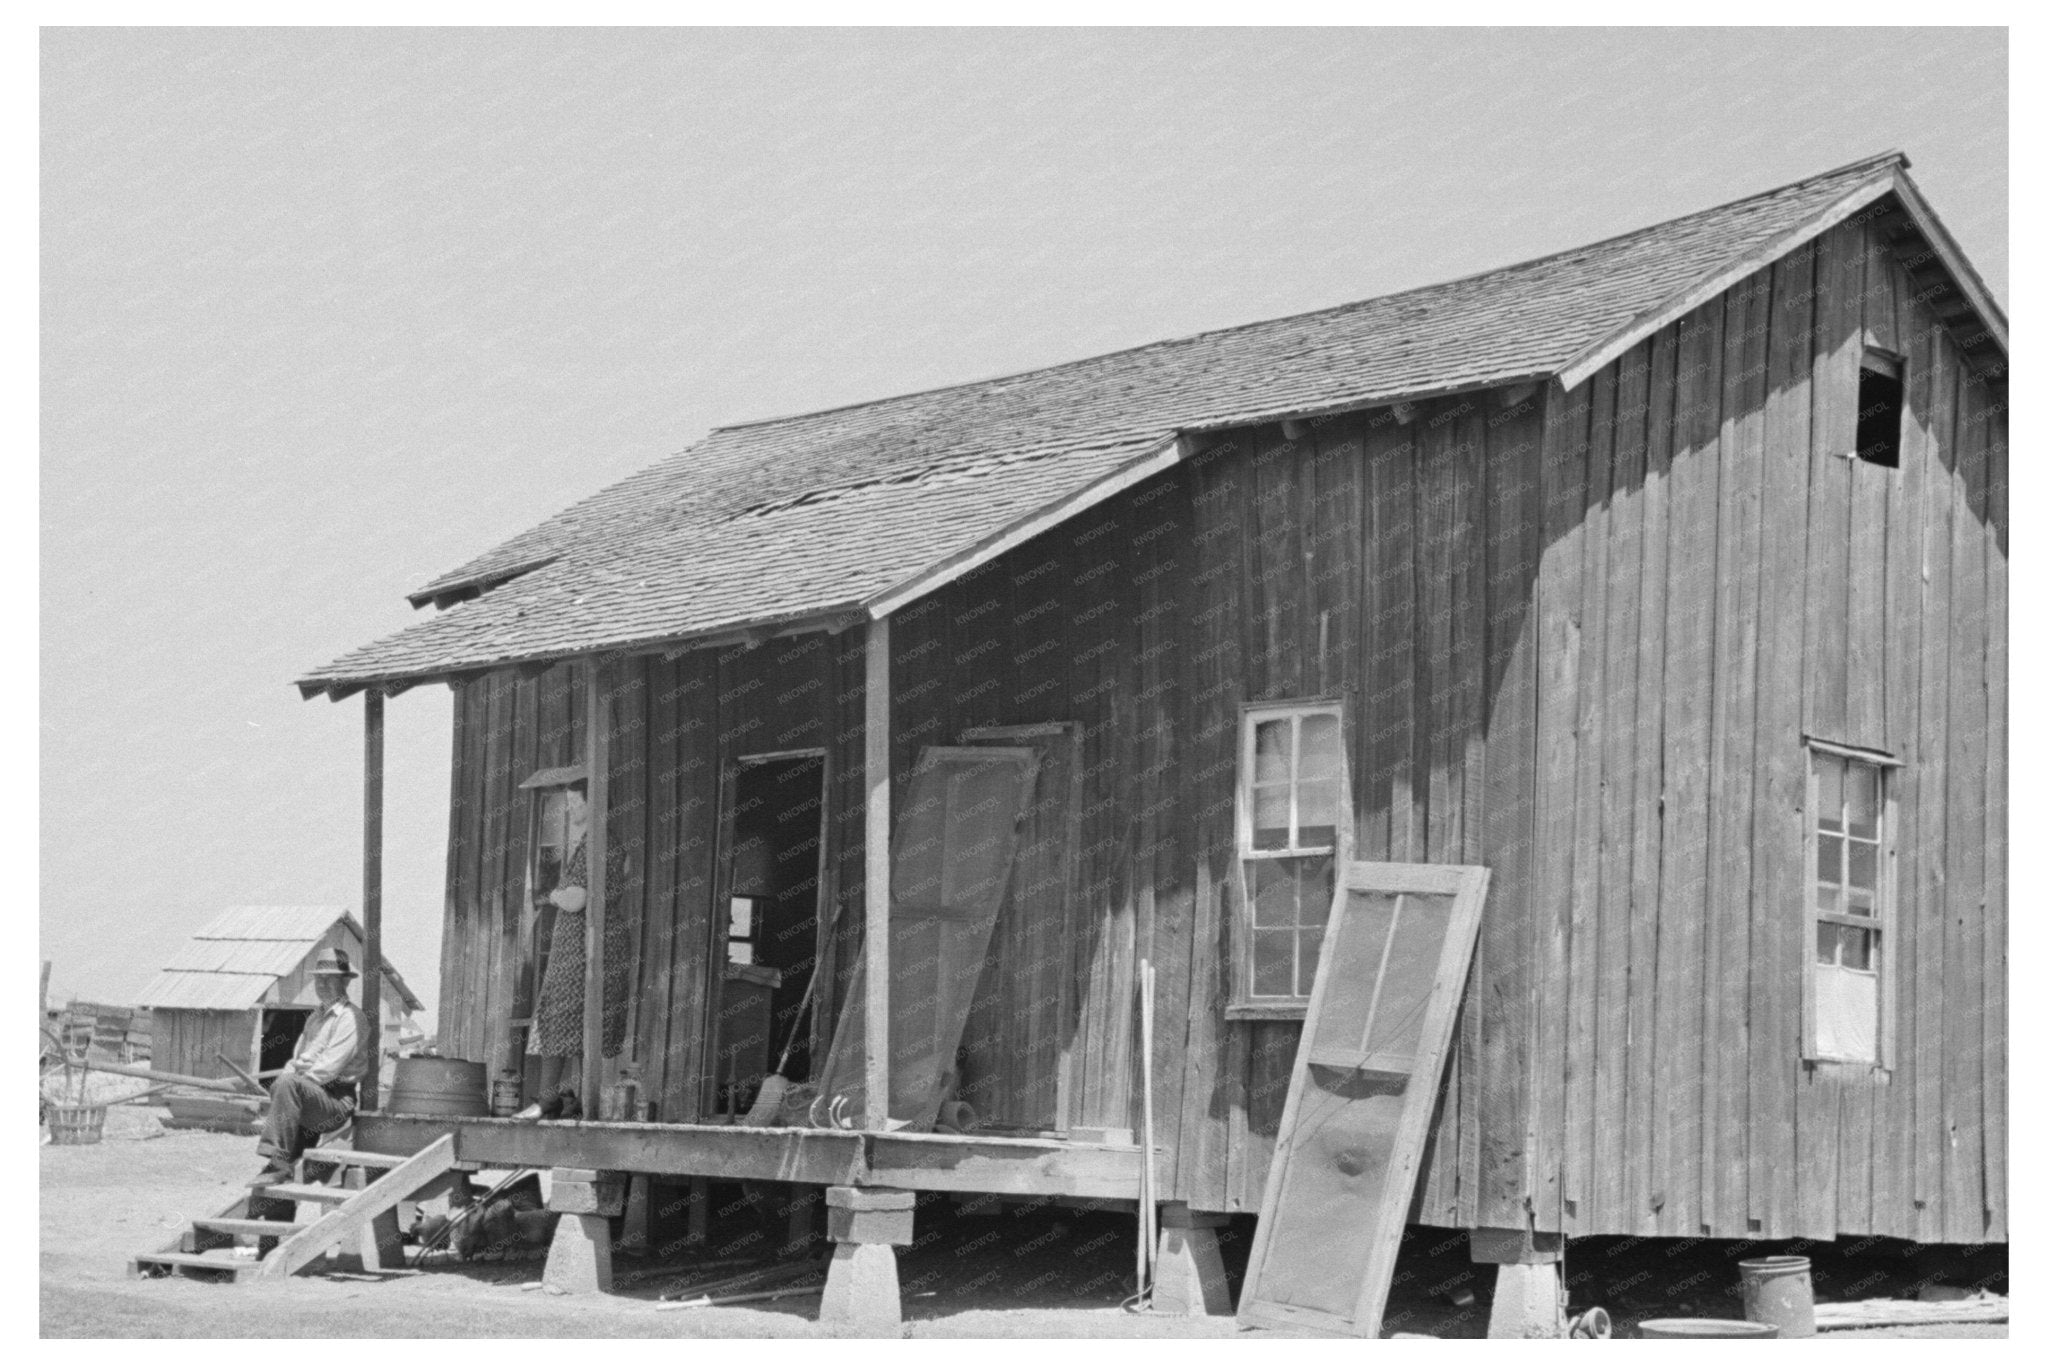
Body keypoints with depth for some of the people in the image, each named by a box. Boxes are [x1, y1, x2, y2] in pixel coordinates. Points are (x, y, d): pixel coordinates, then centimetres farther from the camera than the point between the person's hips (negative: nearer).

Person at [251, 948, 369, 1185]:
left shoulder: (350, 1018, -4)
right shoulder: (316, 1017, 25)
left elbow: (329, 1067, -13)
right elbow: (297, 1057, 25)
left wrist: (291, 1078, -12)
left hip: (337, 1099, -10)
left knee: (287, 1084, -30)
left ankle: (278, 1162, -36)